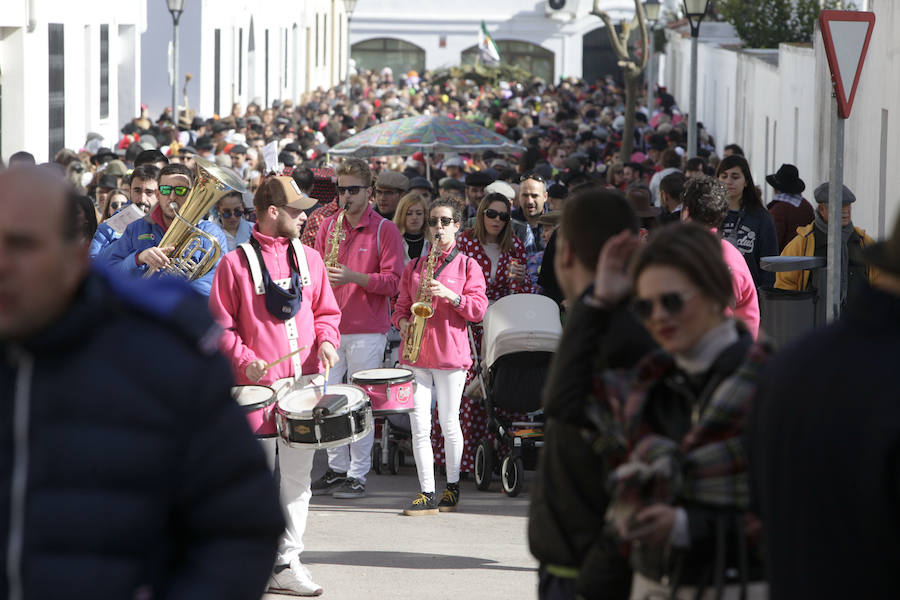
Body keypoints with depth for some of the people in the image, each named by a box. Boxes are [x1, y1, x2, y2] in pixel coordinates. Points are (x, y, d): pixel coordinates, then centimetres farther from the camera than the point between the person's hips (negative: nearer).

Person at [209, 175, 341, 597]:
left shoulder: (309, 258, 11)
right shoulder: (236, 263, -3)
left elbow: (326, 312, 19)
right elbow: (220, 326, -2)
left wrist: (326, 340, -1)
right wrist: (244, 359, -16)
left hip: (305, 382, 5)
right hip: (257, 384, -5)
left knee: (298, 476, 6)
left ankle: (287, 563, 13)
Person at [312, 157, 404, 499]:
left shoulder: (385, 230, -1)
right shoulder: (328, 227, 12)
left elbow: (392, 281, -7)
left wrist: (354, 277, -20)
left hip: (367, 330, -5)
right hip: (331, 326, 5)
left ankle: (358, 475, 2)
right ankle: (337, 468, 14)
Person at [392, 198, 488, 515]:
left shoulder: (468, 266, 4)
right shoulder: (414, 266, 14)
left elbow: (478, 309, -3)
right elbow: (401, 305, 17)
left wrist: (449, 295, -16)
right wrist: (403, 323, -4)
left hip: (450, 354, -3)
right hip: (415, 353, 3)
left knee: (449, 424, 2)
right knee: (419, 426, -3)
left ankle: (453, 486, 20)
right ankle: (427, 493, 0)